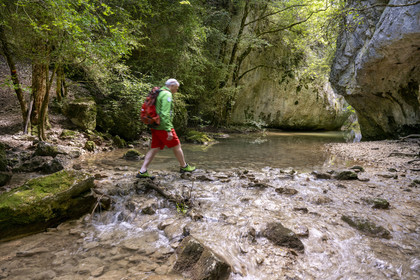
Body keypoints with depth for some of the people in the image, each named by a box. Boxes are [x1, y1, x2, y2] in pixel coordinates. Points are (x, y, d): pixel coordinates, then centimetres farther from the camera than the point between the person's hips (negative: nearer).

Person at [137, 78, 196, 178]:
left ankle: (142, 171, 4)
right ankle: (184, 166, 23)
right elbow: (165, 114, -23)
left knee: (154, 149, 8)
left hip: (156, 127, 9)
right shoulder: (167, 95, -13)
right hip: (163, 127, -9)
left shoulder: (159, 93, 17)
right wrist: (169, 130, -25)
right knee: (176, 146, 7)